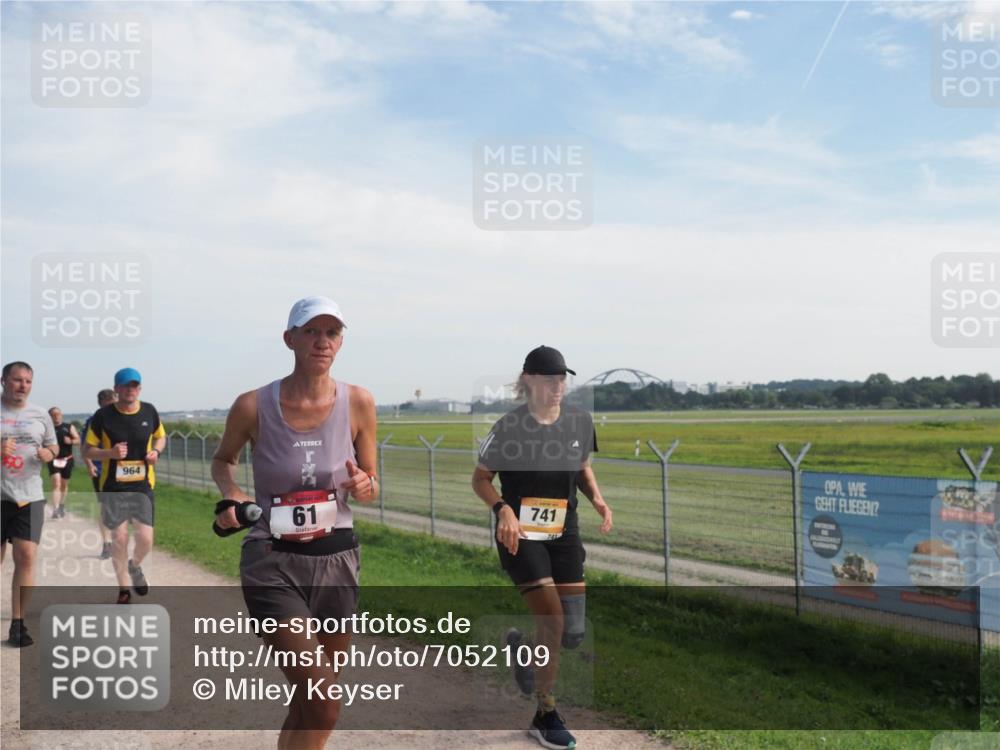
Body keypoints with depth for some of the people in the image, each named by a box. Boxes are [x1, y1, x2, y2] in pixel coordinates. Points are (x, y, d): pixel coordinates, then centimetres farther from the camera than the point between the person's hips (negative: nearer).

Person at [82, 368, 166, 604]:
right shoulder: (103, 415, -7)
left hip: (143, 486, 2)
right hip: (113, 487, -1)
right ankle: (123, 589, 21)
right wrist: (110, 453, -20)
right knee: (119, 538, 2)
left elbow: (160, 436, 17)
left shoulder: (149, 411, 0)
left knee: (145, 538, -4)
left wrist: (156, 451, -5)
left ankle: (135, 567, 31)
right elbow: (88, 451, -1)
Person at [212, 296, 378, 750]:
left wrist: (364, 488, -17)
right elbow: (222, 460, 11)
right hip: (273, 563, -3)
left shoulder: (357, 403, -5)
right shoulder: (254, 406, -10)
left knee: (310, 701, 17)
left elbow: (371, 485, 6)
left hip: (337, 561, 3)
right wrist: (231, 493, -9)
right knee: (323, 705, -14)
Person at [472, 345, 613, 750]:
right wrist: (503, 509, -22)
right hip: (521, 535, -5)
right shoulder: (509, 426, -13)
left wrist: (596, 498, -5)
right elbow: (480, 477, -4)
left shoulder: (579, 420, -1)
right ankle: (545, 717, 5)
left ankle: (522, 645, 36)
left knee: (575, 632, 2)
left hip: (564, 534, 5)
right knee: (553, 621, -14)